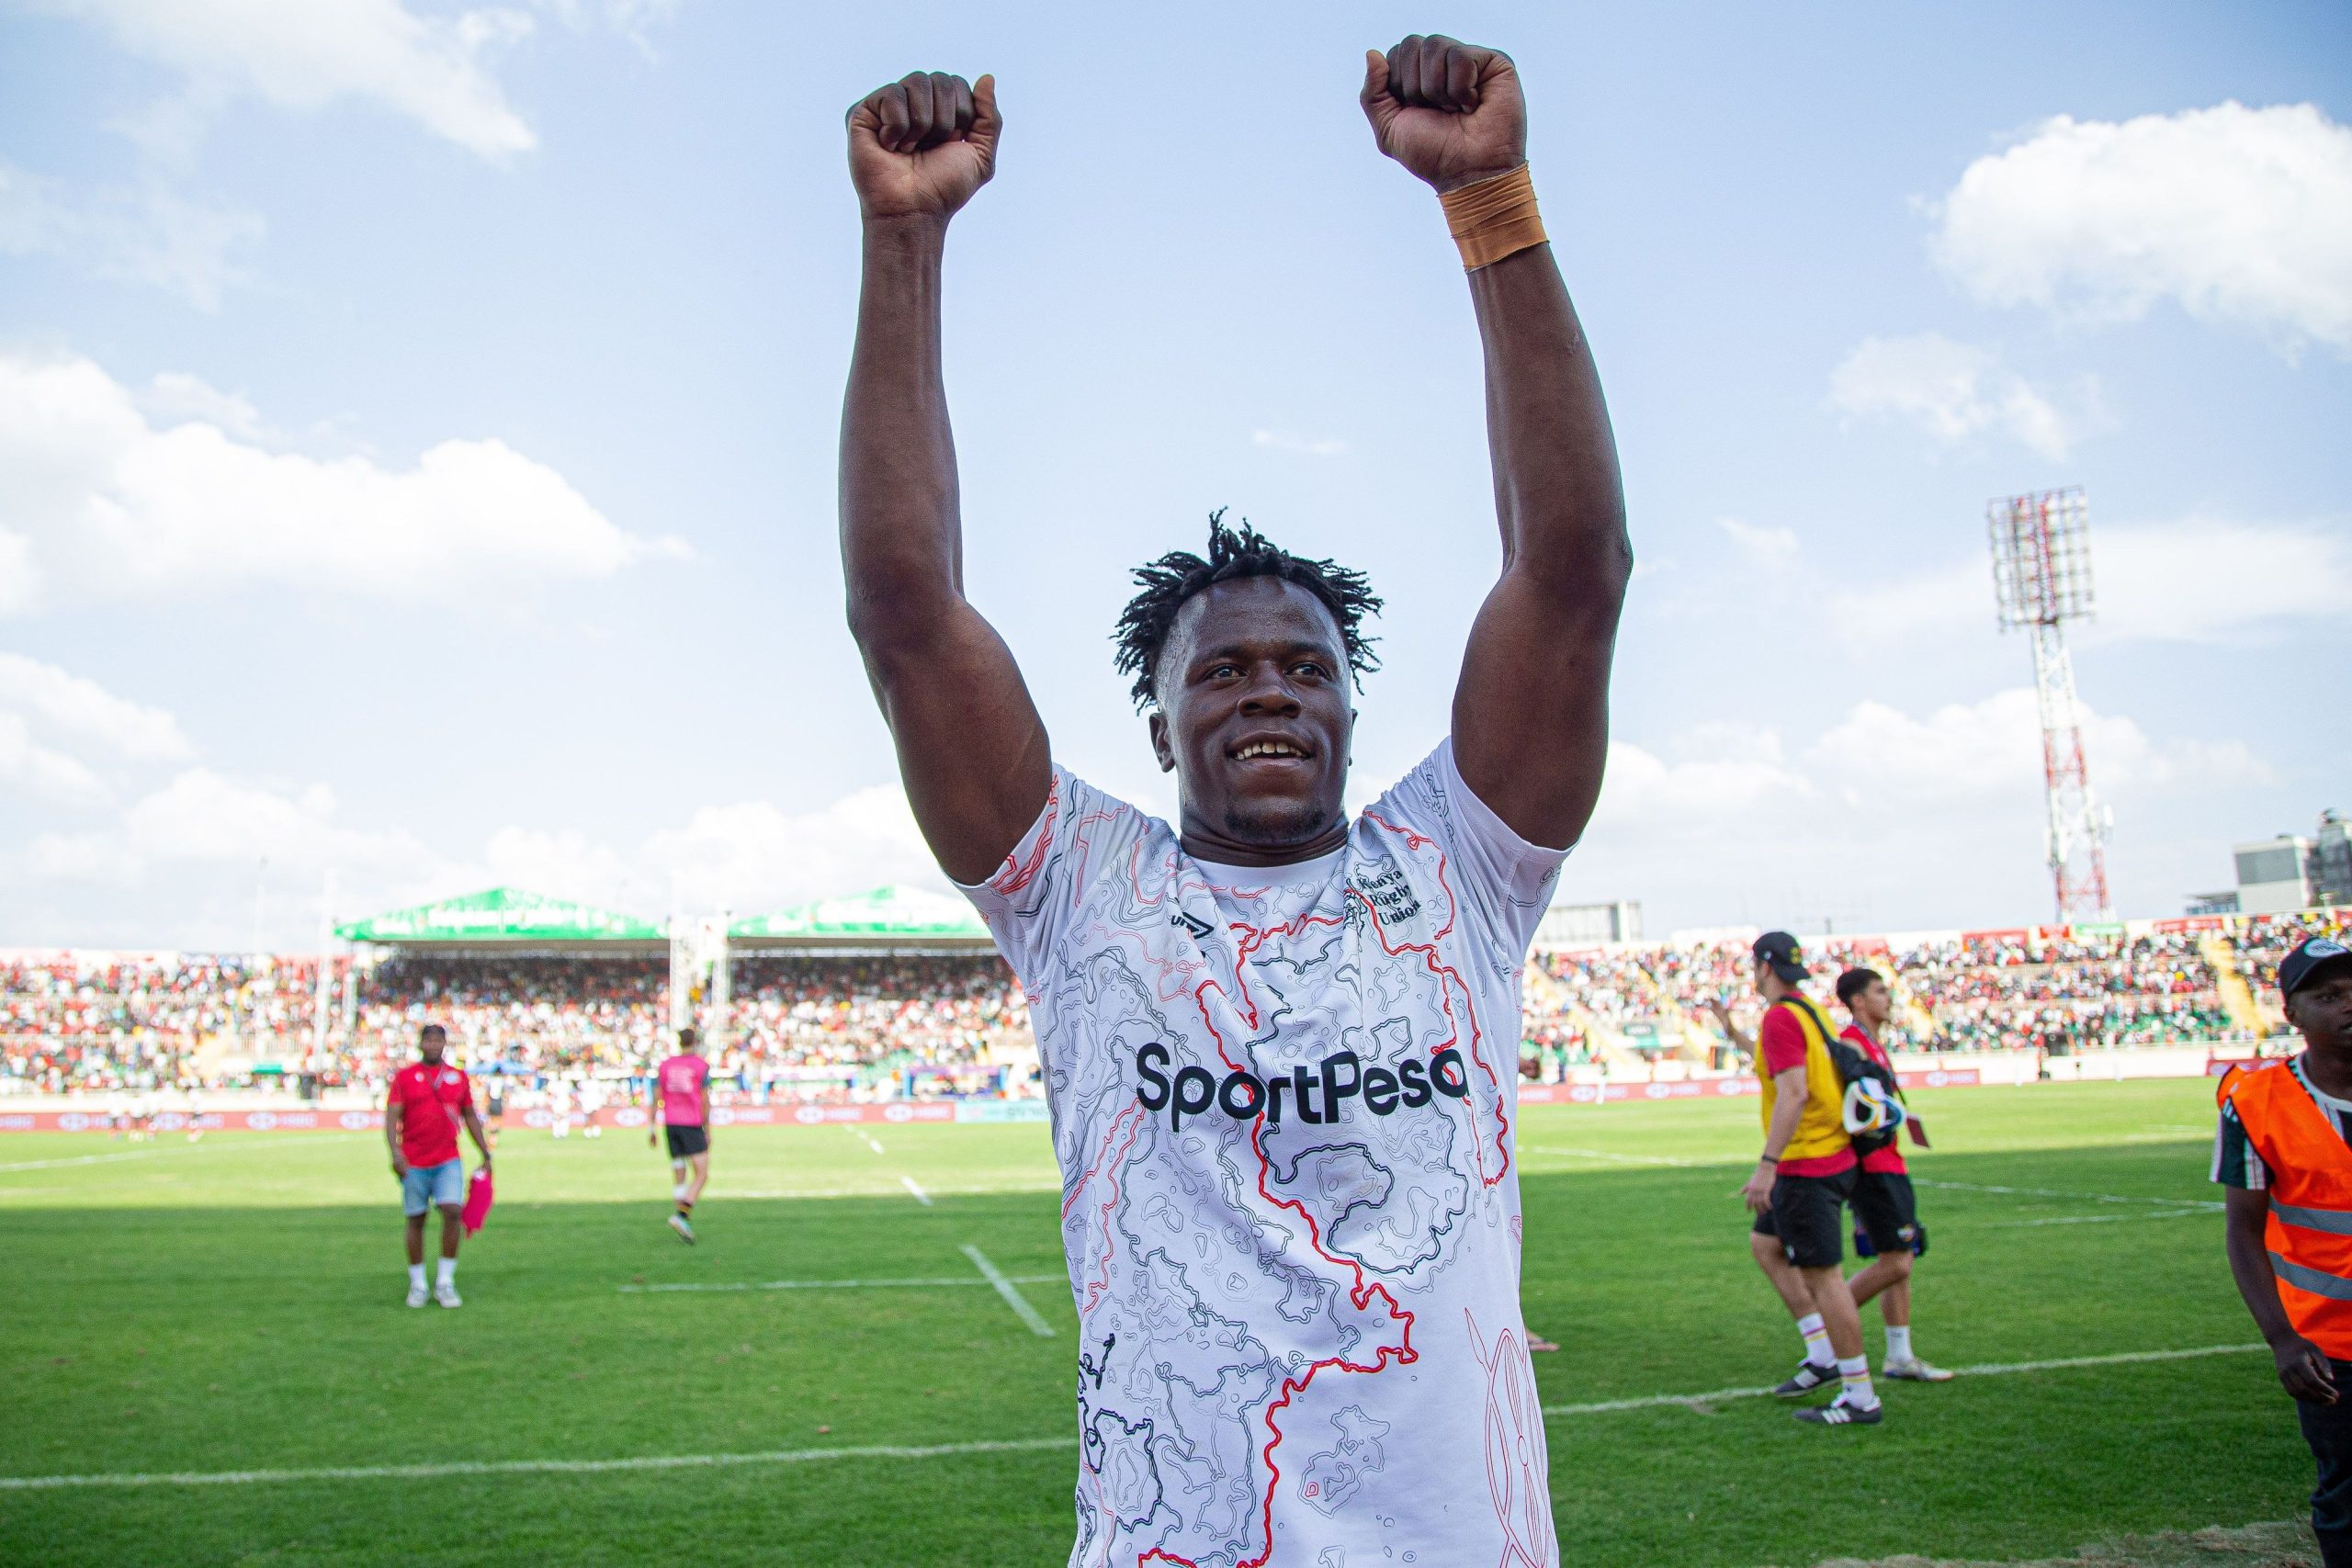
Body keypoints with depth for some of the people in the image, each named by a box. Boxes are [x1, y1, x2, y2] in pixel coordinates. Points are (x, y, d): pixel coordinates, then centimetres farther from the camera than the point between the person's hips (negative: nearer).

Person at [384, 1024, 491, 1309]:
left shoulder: (458, 1076, 9)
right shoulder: (404, 1077, 1)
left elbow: (470, 1116, 16)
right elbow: (391, 1117, -5)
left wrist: (486, 1154, 15)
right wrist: (396, 1152, -19)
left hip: (449, 1161, 1)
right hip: (414, 1163, -1)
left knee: (453, 1211, -13)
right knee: (416, 1221, 5)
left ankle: (445, 1282, -1)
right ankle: (417, 1284, 19)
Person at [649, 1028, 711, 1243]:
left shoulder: (665, 1066, 11)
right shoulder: (701, 1066, -1)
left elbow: (656, 1099, 8)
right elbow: (705, 1100, -4)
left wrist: (651, 1128, 12)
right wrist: (707, 1130, 1)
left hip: (670, 1124, 5)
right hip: (692, 1124, -5)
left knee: (678, 1177, 9)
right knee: (702, 1173, -5)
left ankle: (685, 1226, 7)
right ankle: (682, 1215, -24)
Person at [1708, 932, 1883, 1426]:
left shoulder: (1780, 1017, -16)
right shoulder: (1810, 1011, 14)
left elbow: (1794, 1092, -25)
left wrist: (1766, 1166, -27)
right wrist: (1733, 1033, 40)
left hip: (1806, 1166, -10)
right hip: (1832, 1158, 10)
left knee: (1823, 1276, -4)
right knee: (1764, 1245, 20)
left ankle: (1861, 1398, 3)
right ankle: (1823, 1353, 19)